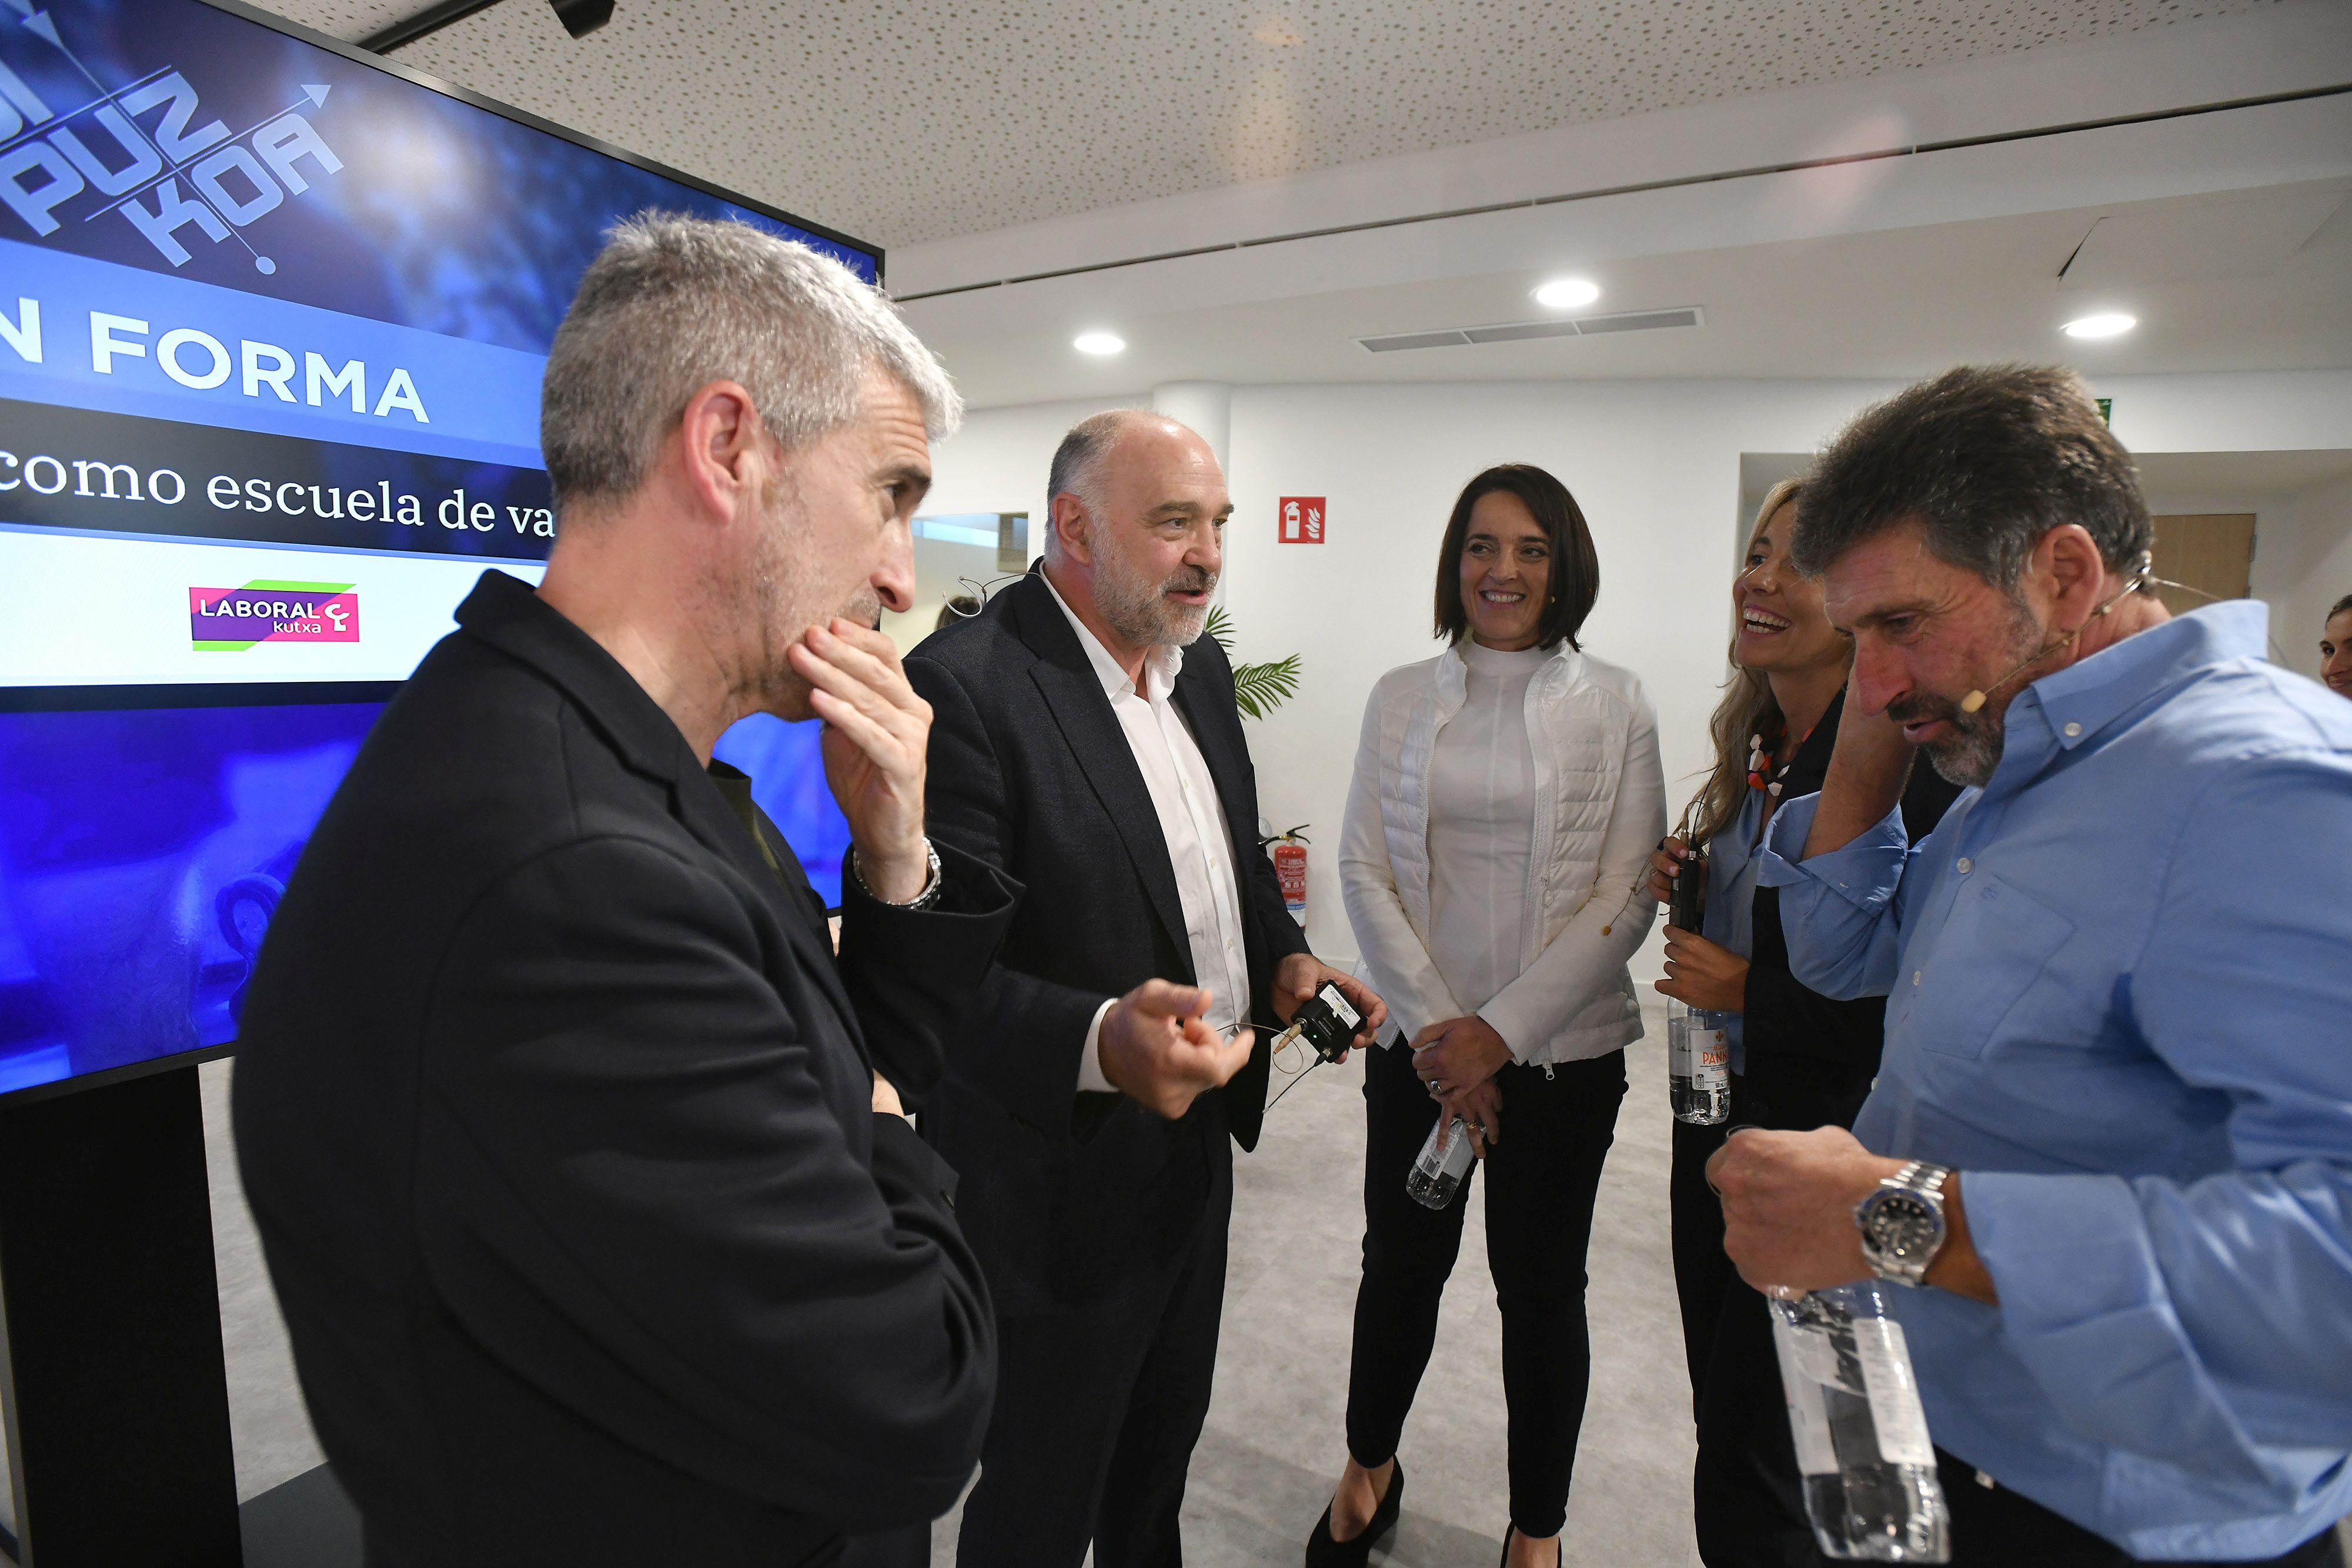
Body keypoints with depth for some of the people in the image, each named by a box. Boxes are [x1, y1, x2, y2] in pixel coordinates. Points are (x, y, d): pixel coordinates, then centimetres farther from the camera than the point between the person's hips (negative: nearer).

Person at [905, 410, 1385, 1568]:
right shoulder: (966, 685, -22)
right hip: (1060, 1190, -7)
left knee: (1164, 1445, 30)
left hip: (1197, 1155, 8)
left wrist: (1286, 960, -2)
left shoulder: (1202, 669, 5)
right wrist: (1101, 1044, -41)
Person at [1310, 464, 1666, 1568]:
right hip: (1421, 1045, 2)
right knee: (1400, 1264, 17)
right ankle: (1370, 1469, 44)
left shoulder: (1615, 705, -4)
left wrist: (1500, 1032, -13)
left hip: (1563, 1052, -1)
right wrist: (1434, 1023, -10)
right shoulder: (1401, 697, 1)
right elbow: (1364, 870, -1)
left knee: (1541, 1285, 15)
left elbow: (1626, 899, -7)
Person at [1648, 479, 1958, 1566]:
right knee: (1724, 1410, 24)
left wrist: (1749, 990, -20)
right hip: (1719, 1112, 8)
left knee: (1755, 1479, 11)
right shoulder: (1756, 748, 6)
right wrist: (1690, 880, -1)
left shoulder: (1908, 762, -20)